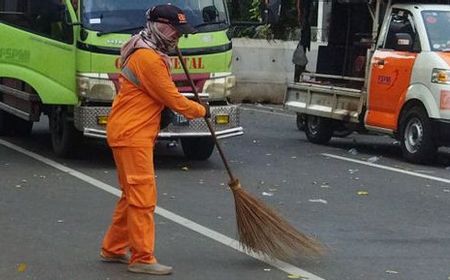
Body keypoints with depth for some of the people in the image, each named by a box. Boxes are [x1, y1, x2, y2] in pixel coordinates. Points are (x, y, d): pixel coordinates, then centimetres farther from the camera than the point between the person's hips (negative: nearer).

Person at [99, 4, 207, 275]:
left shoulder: (151, 53, 16)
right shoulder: (148, 58, -18)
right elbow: (173, 100, -15)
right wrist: (201, 110, 0)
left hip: (133, 133, 11)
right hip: (131, 134, -11)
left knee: (133, 195, 16)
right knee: (143, 196, -9)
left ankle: (113, 249, 24)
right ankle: (142, 258, -6)